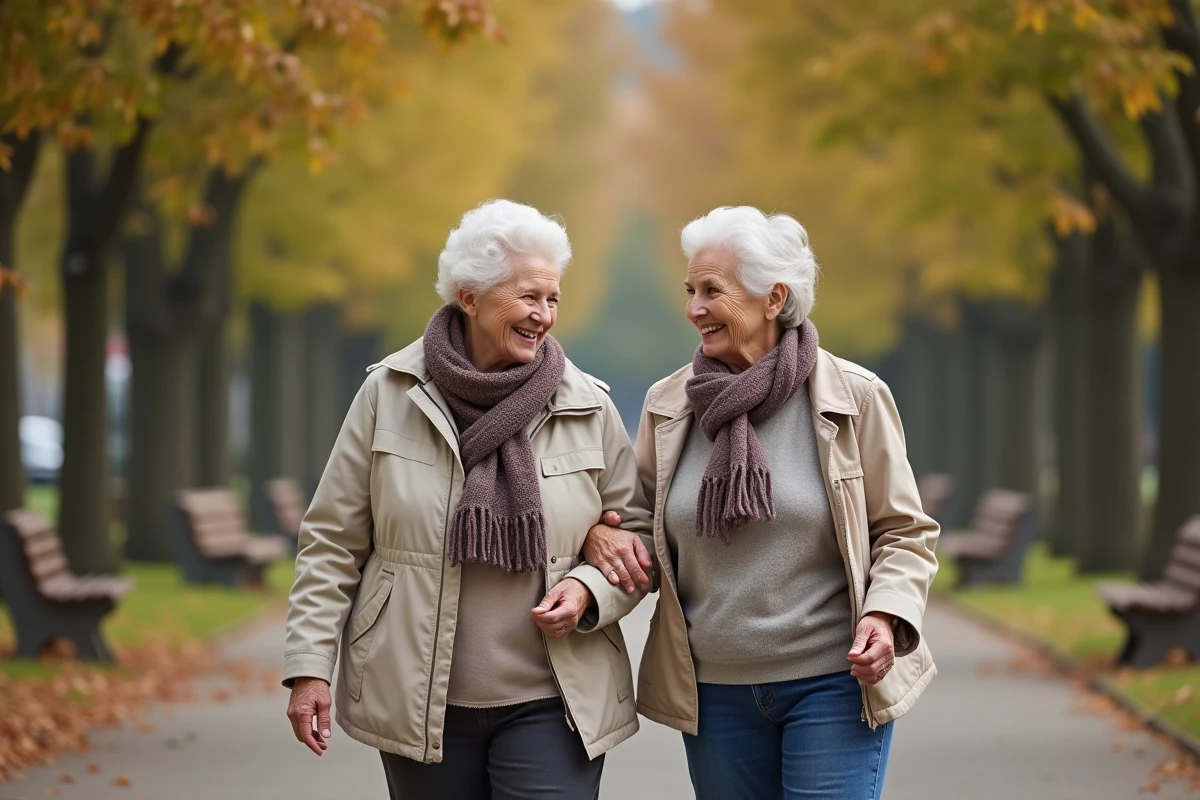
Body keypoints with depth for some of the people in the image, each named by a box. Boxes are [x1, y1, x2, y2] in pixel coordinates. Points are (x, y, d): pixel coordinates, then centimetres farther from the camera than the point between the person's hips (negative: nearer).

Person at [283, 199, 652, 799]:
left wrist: (589, 590, -11)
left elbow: (638, 531, 9)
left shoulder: (587, 409, 1)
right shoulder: (389, 395, -1)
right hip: (417, 702, 0)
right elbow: (333, 541, 2)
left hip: (550, 704, 0)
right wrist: (310, 666, -3)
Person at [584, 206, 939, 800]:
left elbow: (906, 533, 0)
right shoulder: (669, 405, 4)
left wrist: (886, 616, -18)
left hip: (834, 683, -4)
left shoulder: (853, 398, -6)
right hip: (715, 693, 4)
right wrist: (597, 533, -6)